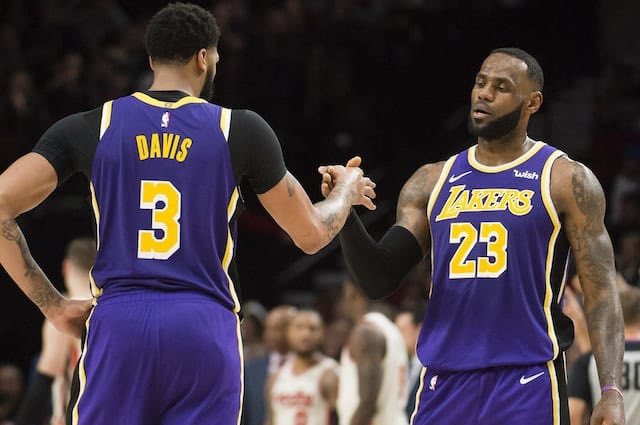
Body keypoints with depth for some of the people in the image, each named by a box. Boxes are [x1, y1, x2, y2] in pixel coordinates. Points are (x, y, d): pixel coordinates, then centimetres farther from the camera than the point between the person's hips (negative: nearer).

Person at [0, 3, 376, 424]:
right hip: (204, 327, -1)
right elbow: (311, 234, 12)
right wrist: (348, 190, 35)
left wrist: (52, 304, 7)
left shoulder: (91, 128, 5)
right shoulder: (242, 131, 4)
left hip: (118, 325, 1)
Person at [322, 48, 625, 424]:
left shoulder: (566, 180, 1)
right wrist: (346, 213, -9)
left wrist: (611, 391, -14)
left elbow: (601, 291, -3)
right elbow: (379, 281, 9)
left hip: (528, 381, -4)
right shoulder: (432, 181, 13)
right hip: (444, 383, 4)